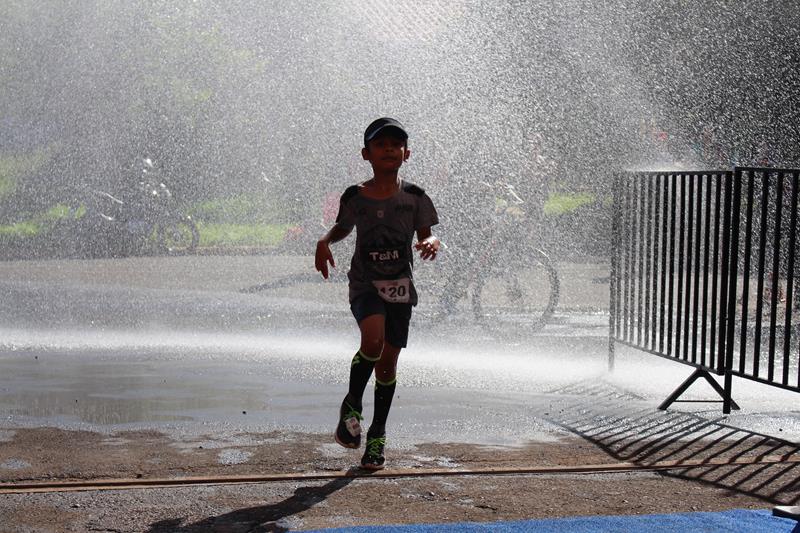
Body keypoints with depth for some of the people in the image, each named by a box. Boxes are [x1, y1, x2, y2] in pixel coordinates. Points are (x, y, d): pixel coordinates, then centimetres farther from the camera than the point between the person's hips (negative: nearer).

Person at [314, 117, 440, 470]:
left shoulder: (414, 197, 0)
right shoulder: (354, 197, 1)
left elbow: (426, 234, 2)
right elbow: (343, 228, 17)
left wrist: (431, 242, -22)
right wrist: (325, 242, -3)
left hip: (399, 287, 1)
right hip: (365, 284, -1)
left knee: (388, 360, 6)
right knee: (373, 339, -28)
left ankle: (378, 434, 23)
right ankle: (352, 405, -3)